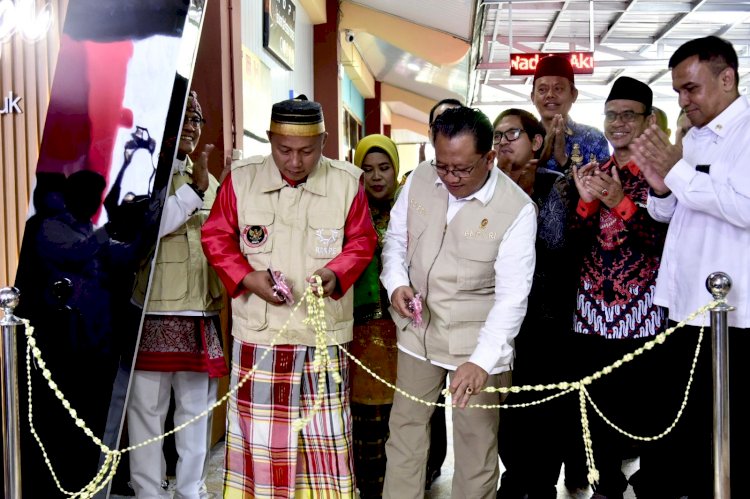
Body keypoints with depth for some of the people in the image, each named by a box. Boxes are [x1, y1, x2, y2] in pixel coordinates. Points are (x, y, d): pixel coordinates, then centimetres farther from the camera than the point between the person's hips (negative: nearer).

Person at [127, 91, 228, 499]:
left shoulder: (205, 179, 16)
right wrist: (194, 189, -16)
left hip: (201, 312, 5)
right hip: (153, 311, -5)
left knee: (197, 407, 10)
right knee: (148, 407, 1)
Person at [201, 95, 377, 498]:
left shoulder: (347, 182, -4)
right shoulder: (241, 179, -3)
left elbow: (362, 242, 3)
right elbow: (216, 237, 3)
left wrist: (334, 273, -16)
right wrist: (247, 278, -12)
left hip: (324, 331, 0)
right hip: (259, 331, 0)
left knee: (327, 434, 7)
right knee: (258, 434, 9)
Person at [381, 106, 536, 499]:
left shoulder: (516, 209, -19)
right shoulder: (419, 179, -6)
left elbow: (512, 296, -22)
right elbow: (395, 238, 8)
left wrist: (482, 360, -31)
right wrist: (396, 282, -13)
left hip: (479, 341, -4)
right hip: (418, 331, 4)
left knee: (477, 440, 8)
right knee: (405, 427, 14)